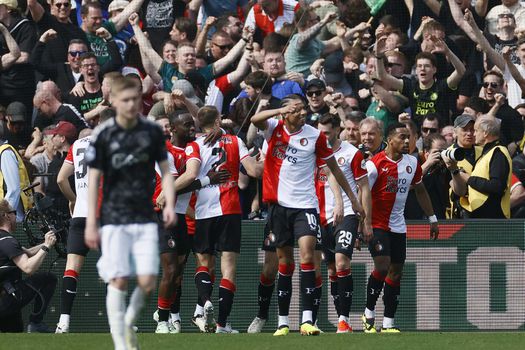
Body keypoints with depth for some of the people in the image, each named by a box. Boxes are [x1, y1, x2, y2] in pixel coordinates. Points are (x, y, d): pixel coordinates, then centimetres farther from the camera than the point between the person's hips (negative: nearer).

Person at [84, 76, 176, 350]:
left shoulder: (152, 132, 4)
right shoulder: (103, 135, -3)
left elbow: (165, 171, 12)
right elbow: (94, 180, 0)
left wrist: (170, 204, -4)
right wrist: (90, 224, -3)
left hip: (145, 218, 2)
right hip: (114, 219, -2)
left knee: (147, 281, -6)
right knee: (118, 280, -8)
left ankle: (129, 324, 21)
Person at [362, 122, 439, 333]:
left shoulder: (412, 163, 6)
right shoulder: (375, 164, -13)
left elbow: (420, 191, 20)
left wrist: (432, 219, 20)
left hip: (398, 226, 6)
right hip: (377, 223, -6)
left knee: (396, 271, 4)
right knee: (382, 266, -18)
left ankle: (388, 323, 7)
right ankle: (369, 314, 0)